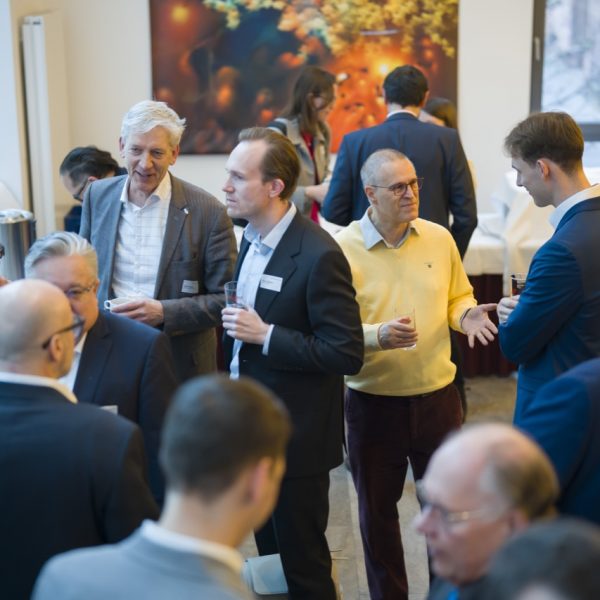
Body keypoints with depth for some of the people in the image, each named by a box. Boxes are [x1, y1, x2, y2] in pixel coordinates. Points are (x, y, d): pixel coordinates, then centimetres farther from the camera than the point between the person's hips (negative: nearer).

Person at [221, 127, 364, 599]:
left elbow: (347, 354, -23)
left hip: (296, 438, -8)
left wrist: (264, 335, -24)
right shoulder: (252, 239, 5)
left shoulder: (318, 255, -21)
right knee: (270, 555, 21)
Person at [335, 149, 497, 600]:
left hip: (438, 397, 3)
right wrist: (377, 336, -28)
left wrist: (466, 316, -10)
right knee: (377, 510, 14)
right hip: (374, 404, -2)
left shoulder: (439, 238, 1)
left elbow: (458, 298, 13)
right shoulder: (342, 249, -11)